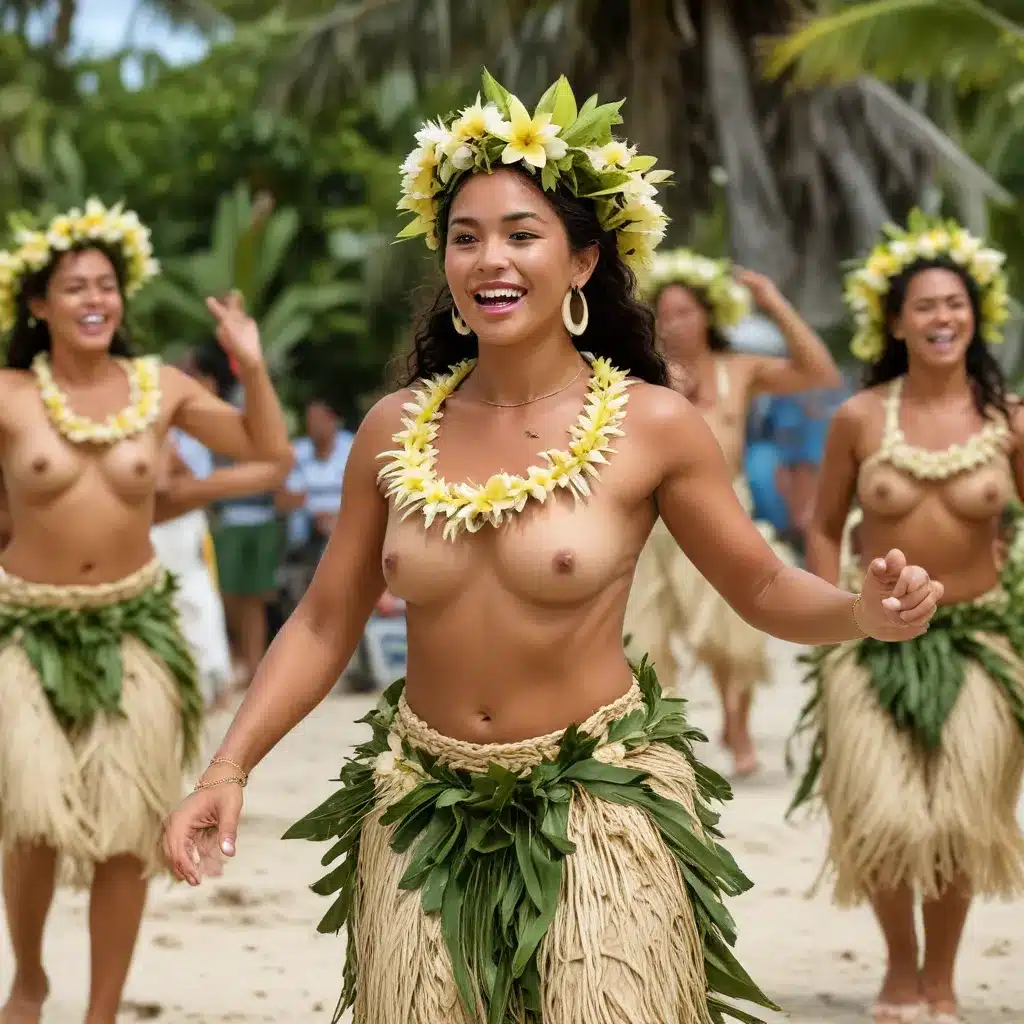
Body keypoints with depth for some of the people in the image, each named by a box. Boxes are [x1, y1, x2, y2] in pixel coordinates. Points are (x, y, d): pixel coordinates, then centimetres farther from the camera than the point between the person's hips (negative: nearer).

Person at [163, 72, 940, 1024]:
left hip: (601, 807, -3)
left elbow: (762, 586, 1)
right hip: (423, 815, 3)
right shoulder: (395, 429, 0)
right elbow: (324, 623, 6)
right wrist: (229, 767, -4)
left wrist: (864, 611, -20)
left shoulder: (652, 425, -7)